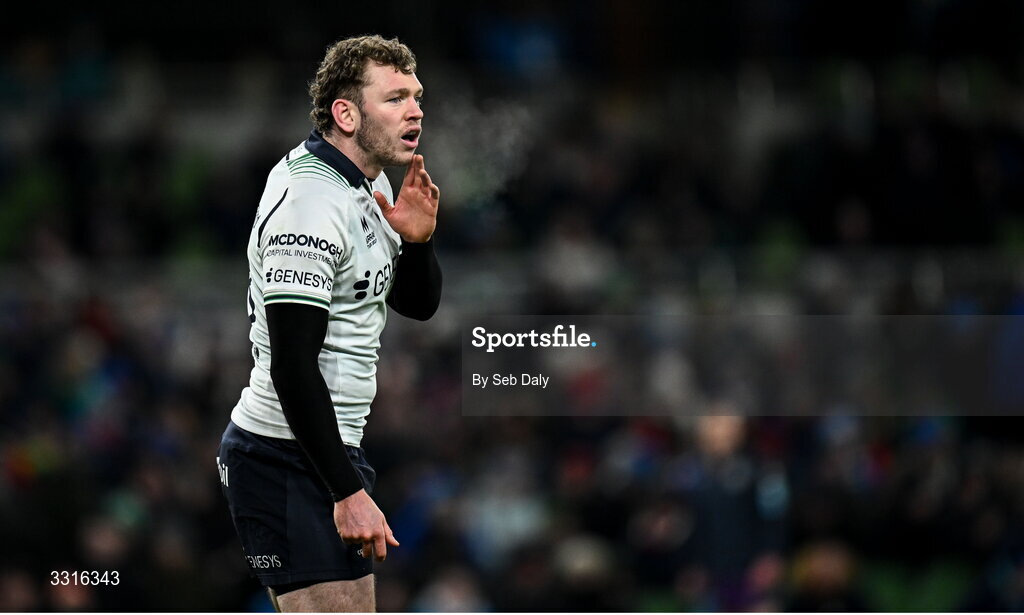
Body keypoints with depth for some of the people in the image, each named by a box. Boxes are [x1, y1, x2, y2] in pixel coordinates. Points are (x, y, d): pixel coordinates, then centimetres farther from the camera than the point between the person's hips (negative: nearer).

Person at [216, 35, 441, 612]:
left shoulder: (370, 185, 10)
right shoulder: (310, 204, -21)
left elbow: (418, 303, 21)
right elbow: (292, 366, -25)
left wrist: (417, 239, -3)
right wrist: (349, 492, -26)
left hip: (331, 448, 10)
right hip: (289, 460, -10)